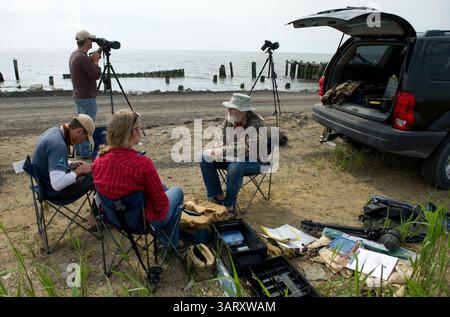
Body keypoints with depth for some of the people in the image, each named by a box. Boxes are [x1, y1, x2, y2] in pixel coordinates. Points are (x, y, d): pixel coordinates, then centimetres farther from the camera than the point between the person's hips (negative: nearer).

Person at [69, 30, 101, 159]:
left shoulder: (74, 55, 10)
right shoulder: (83, 57, -21)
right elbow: (96, 75, -19)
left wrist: (92, 60, 8)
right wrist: (96, 61, -6)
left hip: (78, 95, 10)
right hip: (87, 97, -10)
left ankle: (79, 150, 26)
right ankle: (85, 153, 3)